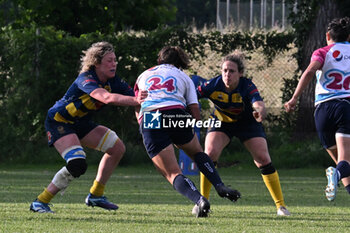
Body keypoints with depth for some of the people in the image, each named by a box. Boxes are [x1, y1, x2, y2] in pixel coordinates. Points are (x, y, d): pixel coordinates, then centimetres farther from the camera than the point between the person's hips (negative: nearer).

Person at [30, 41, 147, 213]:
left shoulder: (113, 81, -3)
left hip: (80, 123, 9)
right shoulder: (86, 80, -29)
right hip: (58, 122, -9)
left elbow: (133, 95, -6)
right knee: (77, 165, -27)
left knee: (117, 148, 4)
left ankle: (95, 195, 14)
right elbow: (107, 98, -46)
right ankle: (40, 202, -14)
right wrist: (135, 101, -57)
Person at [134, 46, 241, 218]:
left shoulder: (143, 76, 30)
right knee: (198, 153, 29)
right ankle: (220, 187, 10)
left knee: (172, 174, -2)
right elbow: (195, 111, 13)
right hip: (176, 116, 0)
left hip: (147, 120, 0)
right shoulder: (183, 77, 25)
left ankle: (199, 199, -27)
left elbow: (137, 112, 27)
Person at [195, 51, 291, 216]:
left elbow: (258, 103, -47)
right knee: (210, 153, -20)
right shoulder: (214, 85, -27)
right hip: (221, 122, 1)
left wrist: (260, 111, -70)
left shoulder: (247, 86, -31)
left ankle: (280, 205, 1)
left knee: (263, 159, -10)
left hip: (247, 123, -1)